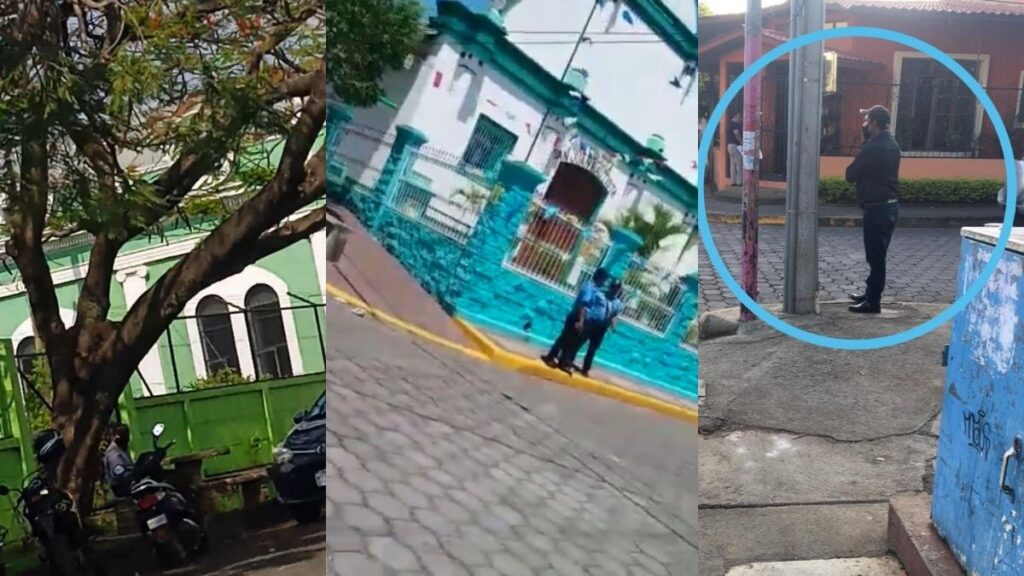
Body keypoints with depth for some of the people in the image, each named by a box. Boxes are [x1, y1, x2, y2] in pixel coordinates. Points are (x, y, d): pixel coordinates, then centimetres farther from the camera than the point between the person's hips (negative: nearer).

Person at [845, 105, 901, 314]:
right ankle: (870, 293, 29)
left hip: (877, 208, -9)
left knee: (875, 257, -3)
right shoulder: (891, 144, 10)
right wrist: (868, 137, 11)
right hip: (890, 205, 9)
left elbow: (850, 174, -13)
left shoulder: (873, 147, -19)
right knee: (877, 255, 18)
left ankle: (873, 302, 3)